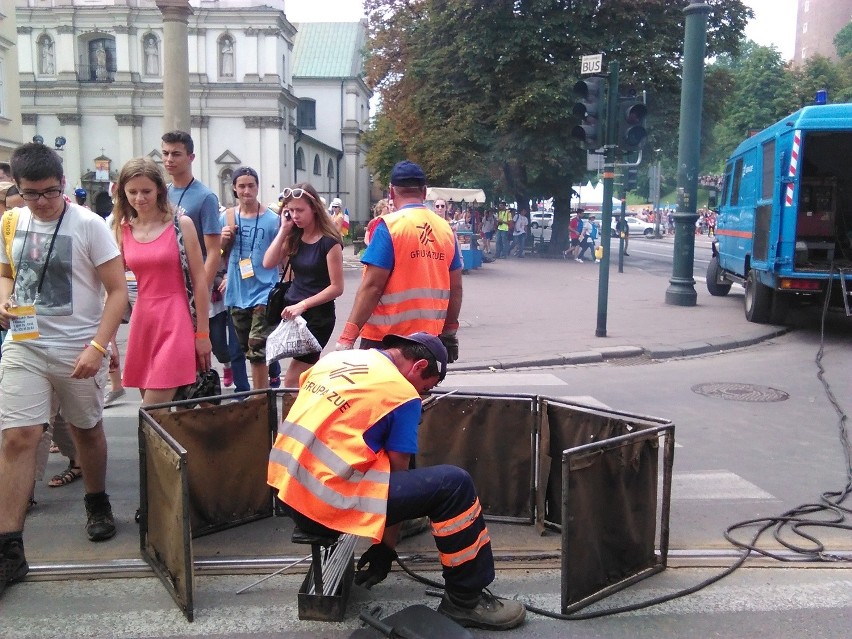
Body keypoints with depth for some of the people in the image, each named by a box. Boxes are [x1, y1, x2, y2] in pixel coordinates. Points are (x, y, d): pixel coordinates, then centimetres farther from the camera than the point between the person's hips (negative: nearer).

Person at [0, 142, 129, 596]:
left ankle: (97, 503, 39)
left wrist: (98, 346, -18)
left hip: (79, 348, -2)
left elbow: (118, 290, -10)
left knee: (87, 431, 13)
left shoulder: (88, 225, -9)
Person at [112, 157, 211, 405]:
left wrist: (203, 333, -5)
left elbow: (199, 280, -4)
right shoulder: (123, 230, 7)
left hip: (175, 320, -4)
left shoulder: (181, 224, -4)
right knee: (158, 410, 10)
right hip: (142, 320, 4)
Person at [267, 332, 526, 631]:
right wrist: (385, 549, 12)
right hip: (327, 503, -9)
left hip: (289, 490, 9)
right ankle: (466, 600, 6)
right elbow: (397, 472, 1)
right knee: (454, 485, -7)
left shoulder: (336, 358, 14)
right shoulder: (401, 394, -5)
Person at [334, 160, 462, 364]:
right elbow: (455, 288, 10)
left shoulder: (390, 226, -11)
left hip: (385, 339, -5)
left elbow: (372, 286, -17)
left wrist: (347, 336, -14)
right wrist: (449, 332, 20)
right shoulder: (446, 229, 5)